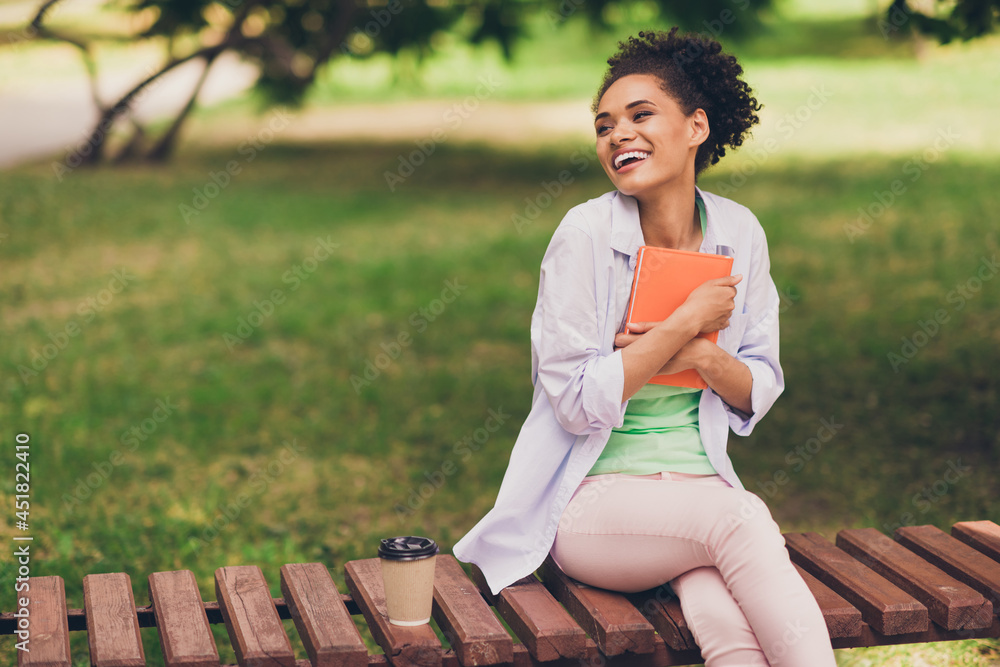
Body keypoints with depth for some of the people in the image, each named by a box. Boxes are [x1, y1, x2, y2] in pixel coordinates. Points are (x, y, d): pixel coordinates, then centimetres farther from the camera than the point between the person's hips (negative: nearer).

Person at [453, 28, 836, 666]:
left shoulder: (739, 232, 3)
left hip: (700, 487, 3)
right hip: (594, 502, -3)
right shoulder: (586, 235, -10)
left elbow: (761, 389, 9)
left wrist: (700, 356, -13)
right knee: (742, 521, -33)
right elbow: (579, 403, -14)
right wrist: (688, 321, -15)